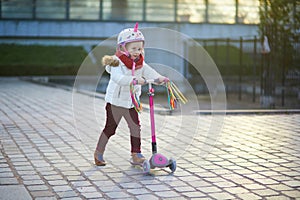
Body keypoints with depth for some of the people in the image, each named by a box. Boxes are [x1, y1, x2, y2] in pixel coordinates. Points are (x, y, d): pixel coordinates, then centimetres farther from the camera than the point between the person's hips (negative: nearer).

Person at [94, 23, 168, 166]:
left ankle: (136, 154, 10)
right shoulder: (117, 63, -18)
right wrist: (134, 80, -50)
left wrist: (159, 78, -31)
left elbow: (149, 72, -10)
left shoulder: (140, 64, 3)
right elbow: (118, 78, -36)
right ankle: (98, 153, 17)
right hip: (115, 101, -6)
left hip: (131, 102, 6)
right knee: (110, 128, 1)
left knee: (135, 127, 2)